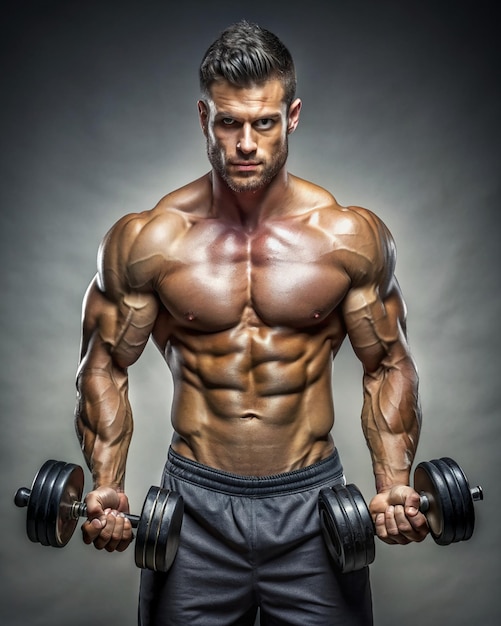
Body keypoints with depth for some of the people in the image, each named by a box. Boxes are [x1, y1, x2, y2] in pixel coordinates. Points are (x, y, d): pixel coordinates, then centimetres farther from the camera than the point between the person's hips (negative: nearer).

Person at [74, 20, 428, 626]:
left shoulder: (351, 235, -5)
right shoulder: (147, 239, -7)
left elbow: (387, 365, 3)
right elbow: (106, 367, 1)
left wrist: (394, 483, -10)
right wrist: (106, 485, -12)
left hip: (313, 501, 1)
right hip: (193, 504, 0)